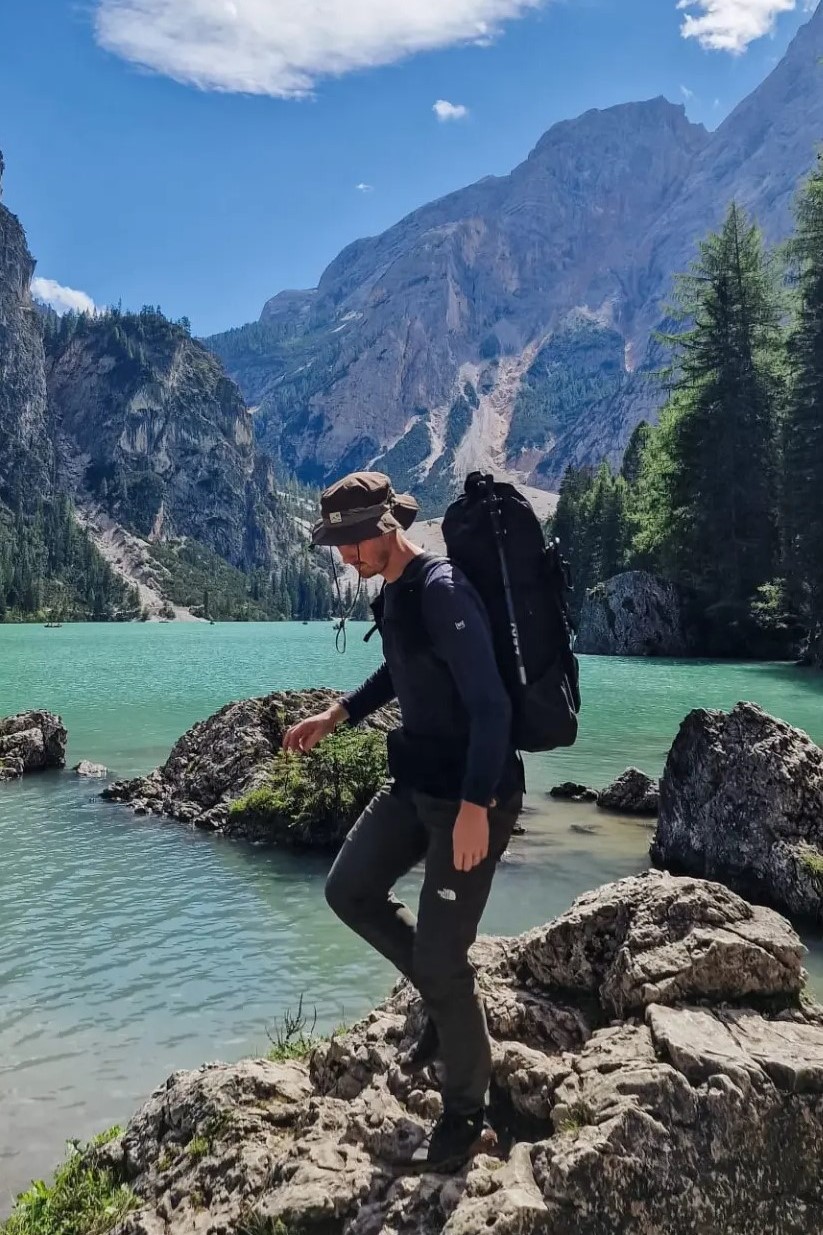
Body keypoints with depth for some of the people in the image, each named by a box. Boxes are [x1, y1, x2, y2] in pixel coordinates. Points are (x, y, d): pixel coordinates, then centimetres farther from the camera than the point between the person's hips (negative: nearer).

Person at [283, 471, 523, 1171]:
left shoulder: (443, 593, -22)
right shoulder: (395, 589, 6)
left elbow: (490, 706, -26)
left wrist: (475, 807, -29)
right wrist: (334, 717, 21)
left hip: (474, 794, -9)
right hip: (417, 782, 10)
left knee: (439, 957, -2)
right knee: (350, 890, 14)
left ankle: (465, 1118, 20)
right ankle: (449, 997, 30)